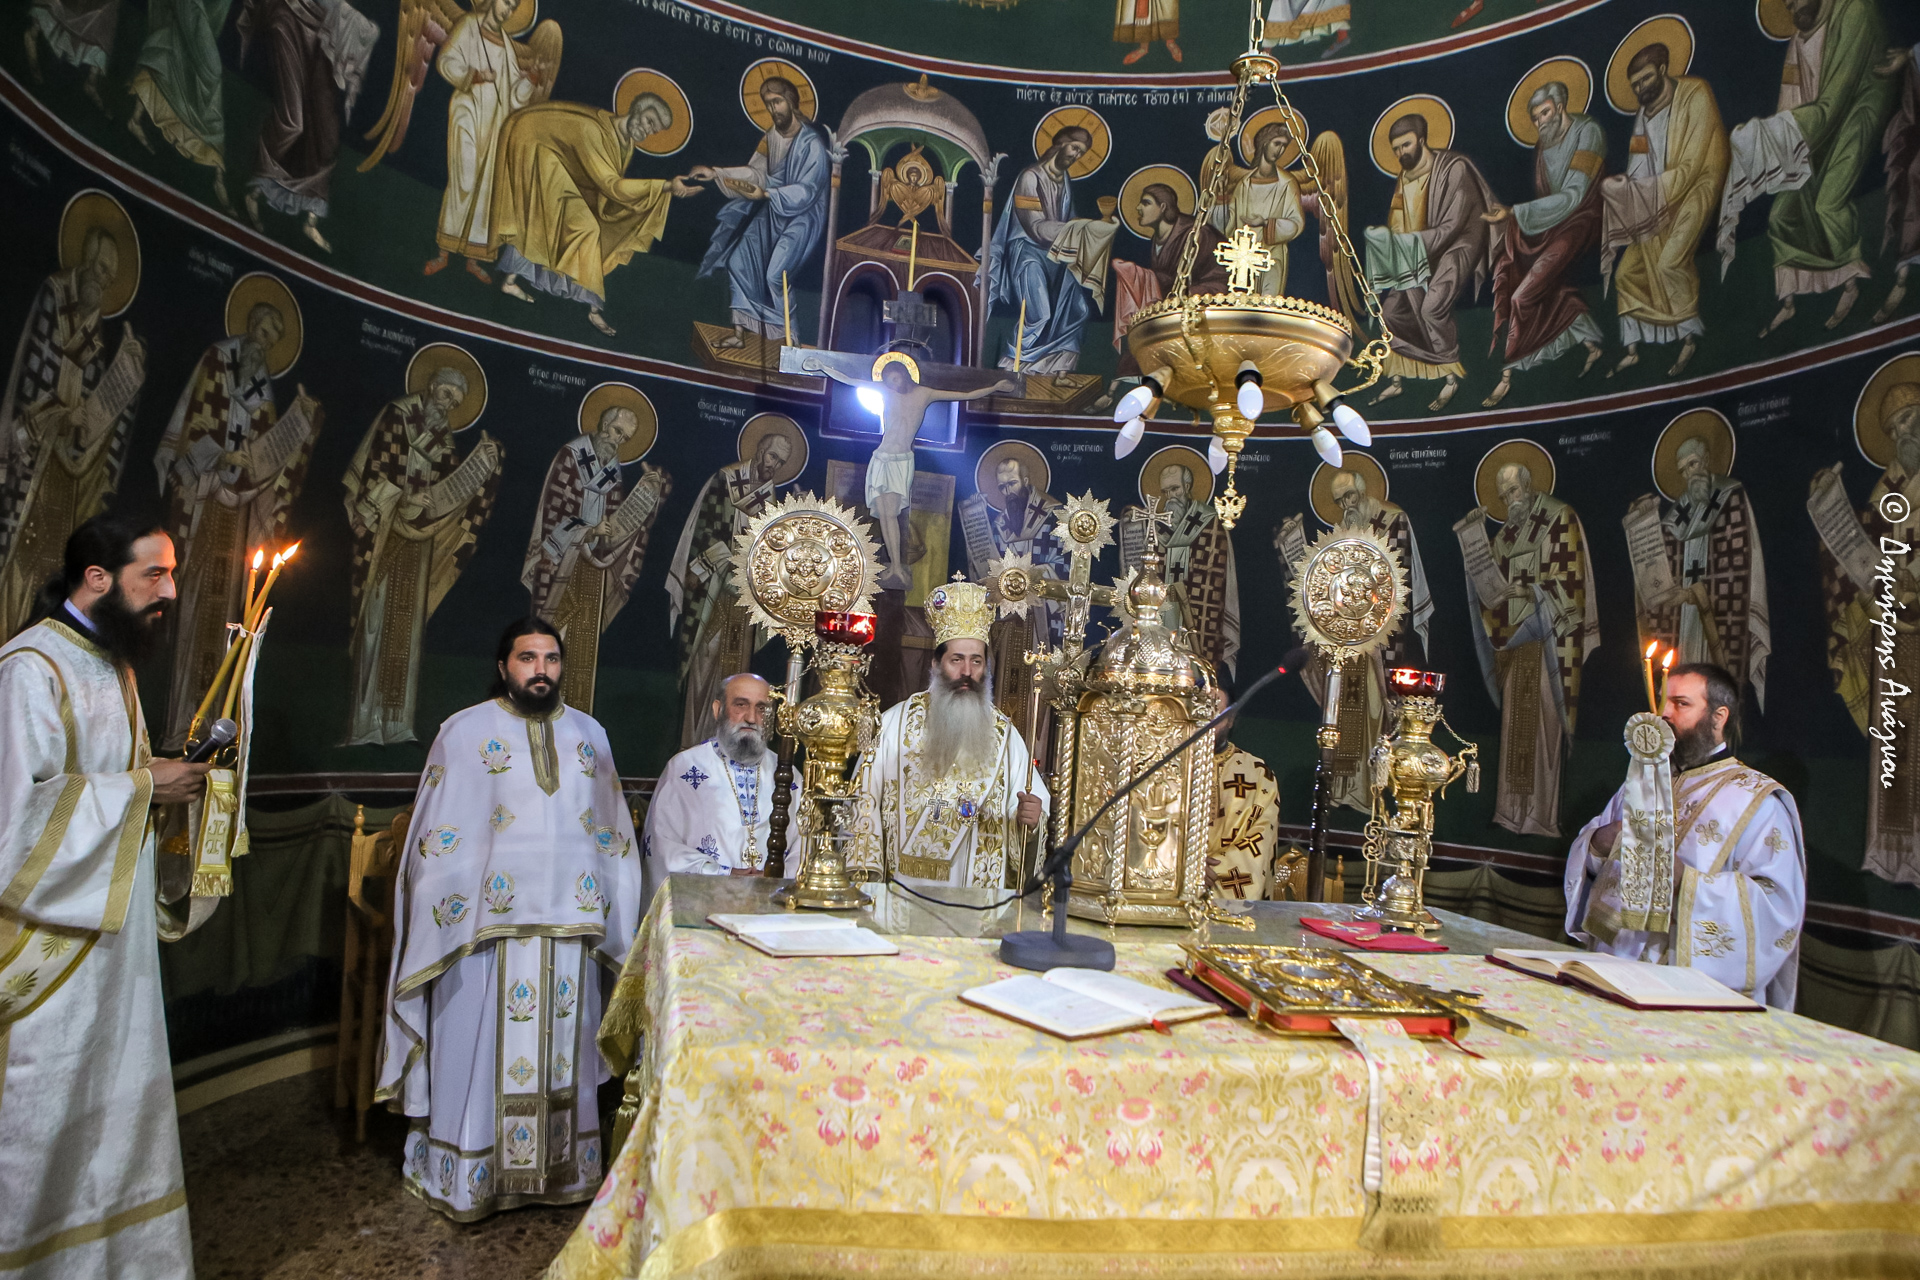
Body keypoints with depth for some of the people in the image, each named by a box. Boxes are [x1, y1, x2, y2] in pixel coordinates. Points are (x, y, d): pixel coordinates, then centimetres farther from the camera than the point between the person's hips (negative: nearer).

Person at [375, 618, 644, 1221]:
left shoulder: (590, 734, 10)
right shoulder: (465, 731, 0)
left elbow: (613, 833, 12)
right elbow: (437, 838, 0)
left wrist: (612, 916, 9)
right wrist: (448, 913, -6)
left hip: (569, 923, 3)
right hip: (488, 925, -3)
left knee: (561, 1050, 11)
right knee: (483, 1050, 5)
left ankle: (561, 1166, 25)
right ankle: (469, 1174, 21)